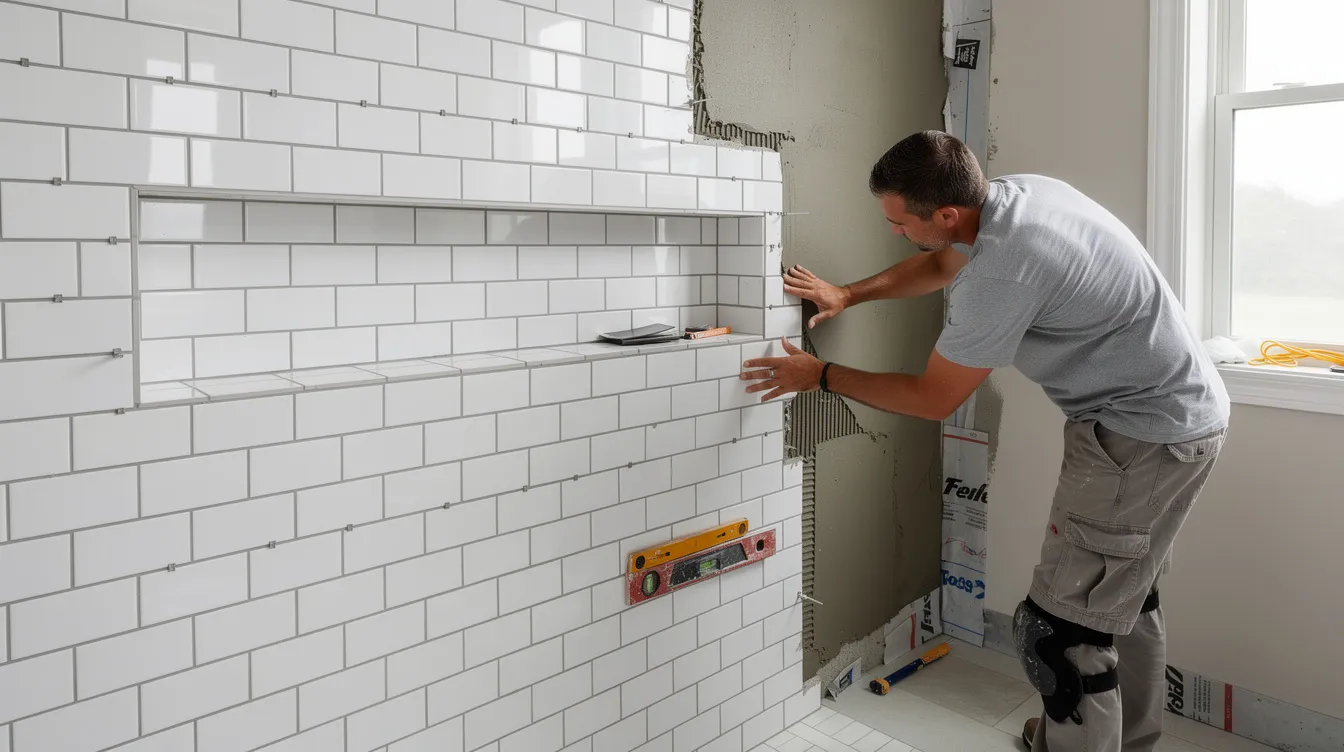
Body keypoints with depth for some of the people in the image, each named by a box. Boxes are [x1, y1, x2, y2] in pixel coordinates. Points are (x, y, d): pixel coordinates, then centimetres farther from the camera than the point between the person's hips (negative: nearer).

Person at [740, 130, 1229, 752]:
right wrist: (848, 295, 15)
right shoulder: (1015, 189, -1)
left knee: (1059, 630, -6)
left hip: (1142, 438, -10)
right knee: (1125, 597, 24)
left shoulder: (1003, 270, -30)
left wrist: (820, 376, -9)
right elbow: (940, 265, 19)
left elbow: (932, 398, -18)